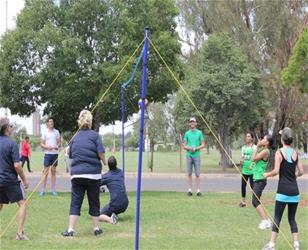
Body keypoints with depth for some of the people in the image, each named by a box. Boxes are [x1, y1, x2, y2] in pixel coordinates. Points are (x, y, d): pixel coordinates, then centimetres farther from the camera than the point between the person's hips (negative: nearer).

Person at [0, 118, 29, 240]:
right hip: (10, 180, -6)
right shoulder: (11, 144, -14)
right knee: (22, 204, 3)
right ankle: (20, 233, -2)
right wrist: (24, 179, -5)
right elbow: (17, 166, -17)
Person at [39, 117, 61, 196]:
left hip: (55, 154, 3)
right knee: (45, 171, -4)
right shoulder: (45, 132, 0)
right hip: (48, 154, -3)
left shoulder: (56, 132, 8)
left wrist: (57, 146, -10)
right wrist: (47, 146, -19)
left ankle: (53, 190, 11)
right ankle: (43, 190, 0)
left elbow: (59, 142, 12)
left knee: (53, 171, 7)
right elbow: (41, 144, 0)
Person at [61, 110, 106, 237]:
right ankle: (96, 228, 18)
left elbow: (70, 155, 16)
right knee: (94, 202, 10)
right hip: (93, 174, -2)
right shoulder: (94, 135, -3)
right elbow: (101, 153, -10)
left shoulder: (75, 137, 10)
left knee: (75, 202, 4)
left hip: (76, 174, 3)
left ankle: (70, 230, -3)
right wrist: (104, 161, 8)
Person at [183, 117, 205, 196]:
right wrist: (189, 148, -10)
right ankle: (189, 190, 6)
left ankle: (198, 190, -3)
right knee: (189, 173, 3)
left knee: (197, 173, -4)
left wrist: (196, 148, -12)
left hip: (197, 155, -2)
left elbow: (203, 145, 4)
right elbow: (184, 146, 10)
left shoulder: (199, 133, 5)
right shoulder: (187, 133, 10)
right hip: (189, 155, 2)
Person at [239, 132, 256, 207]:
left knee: (252, 186, -5)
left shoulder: (254, 147, -6)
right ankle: (243, 201, 17)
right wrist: (241, 160, -4)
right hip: (244, 170, 6)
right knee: (243, 185, 7)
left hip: (251, 170, -6)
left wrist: (252, 165, -22)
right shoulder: (243, 147, 13)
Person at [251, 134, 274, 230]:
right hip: (257, 179, 10)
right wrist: (258, 147, 9)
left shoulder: (265, 151, -15)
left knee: (255, 201, -11)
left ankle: (265, 221, -12)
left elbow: (254, 158, -18)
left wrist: (257, 147, -9)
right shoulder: (262, 150, 12)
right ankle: (265, 221, 16)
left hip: (260, 180, -10)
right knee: (256, 201, 13)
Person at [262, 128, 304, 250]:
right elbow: (301, 172, 8)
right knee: (292, 218, 13)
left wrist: (267, 174, 5)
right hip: (294, 190, 5)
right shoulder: (295, 153, 7)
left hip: (283, 190, -5)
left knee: (277, 218, 1)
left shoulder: (279, 152, -7)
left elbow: (276, 171, -13)